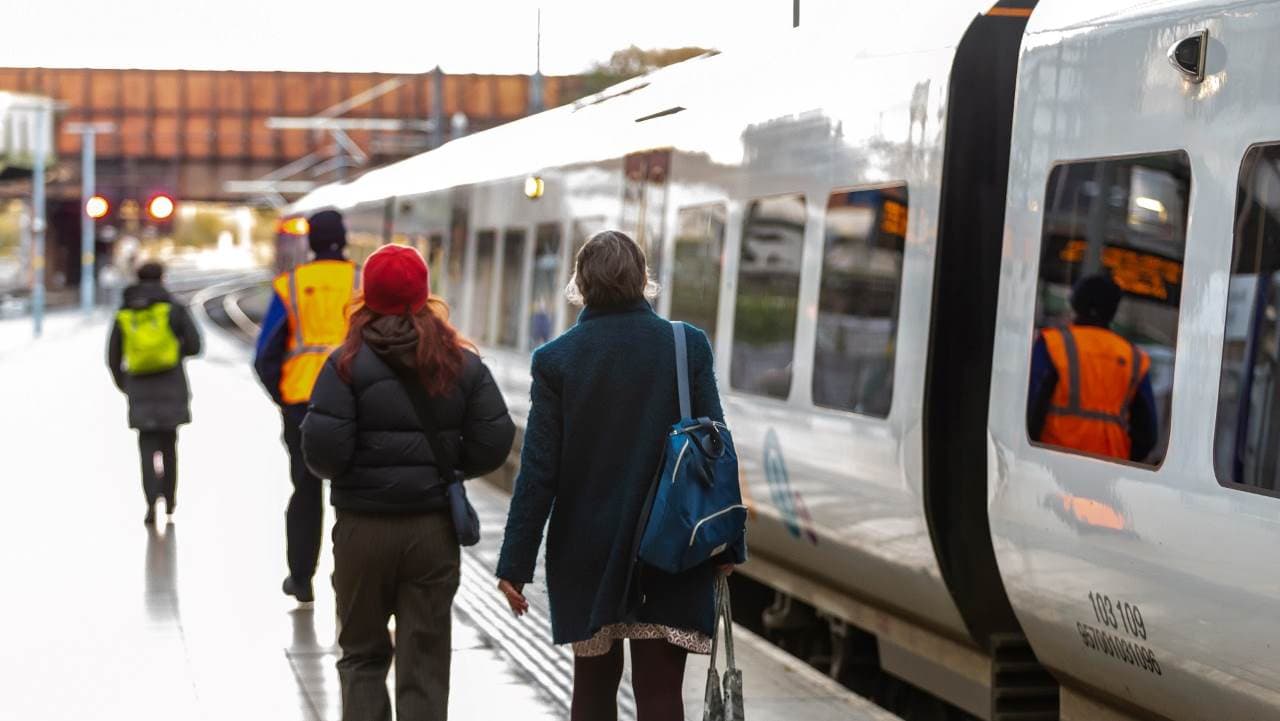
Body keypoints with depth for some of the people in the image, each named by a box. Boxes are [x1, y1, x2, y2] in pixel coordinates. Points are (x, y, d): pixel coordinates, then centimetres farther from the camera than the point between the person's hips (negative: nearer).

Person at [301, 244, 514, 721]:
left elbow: (322, 449, -16)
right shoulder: (463, 364, 1)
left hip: (364, 526, -2)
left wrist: (342, 475, 5)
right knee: (425, 663, 8)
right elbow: (494, 443, -3)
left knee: (362, 654, 14)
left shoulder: (348, 363, -8)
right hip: (435, 527, 2)